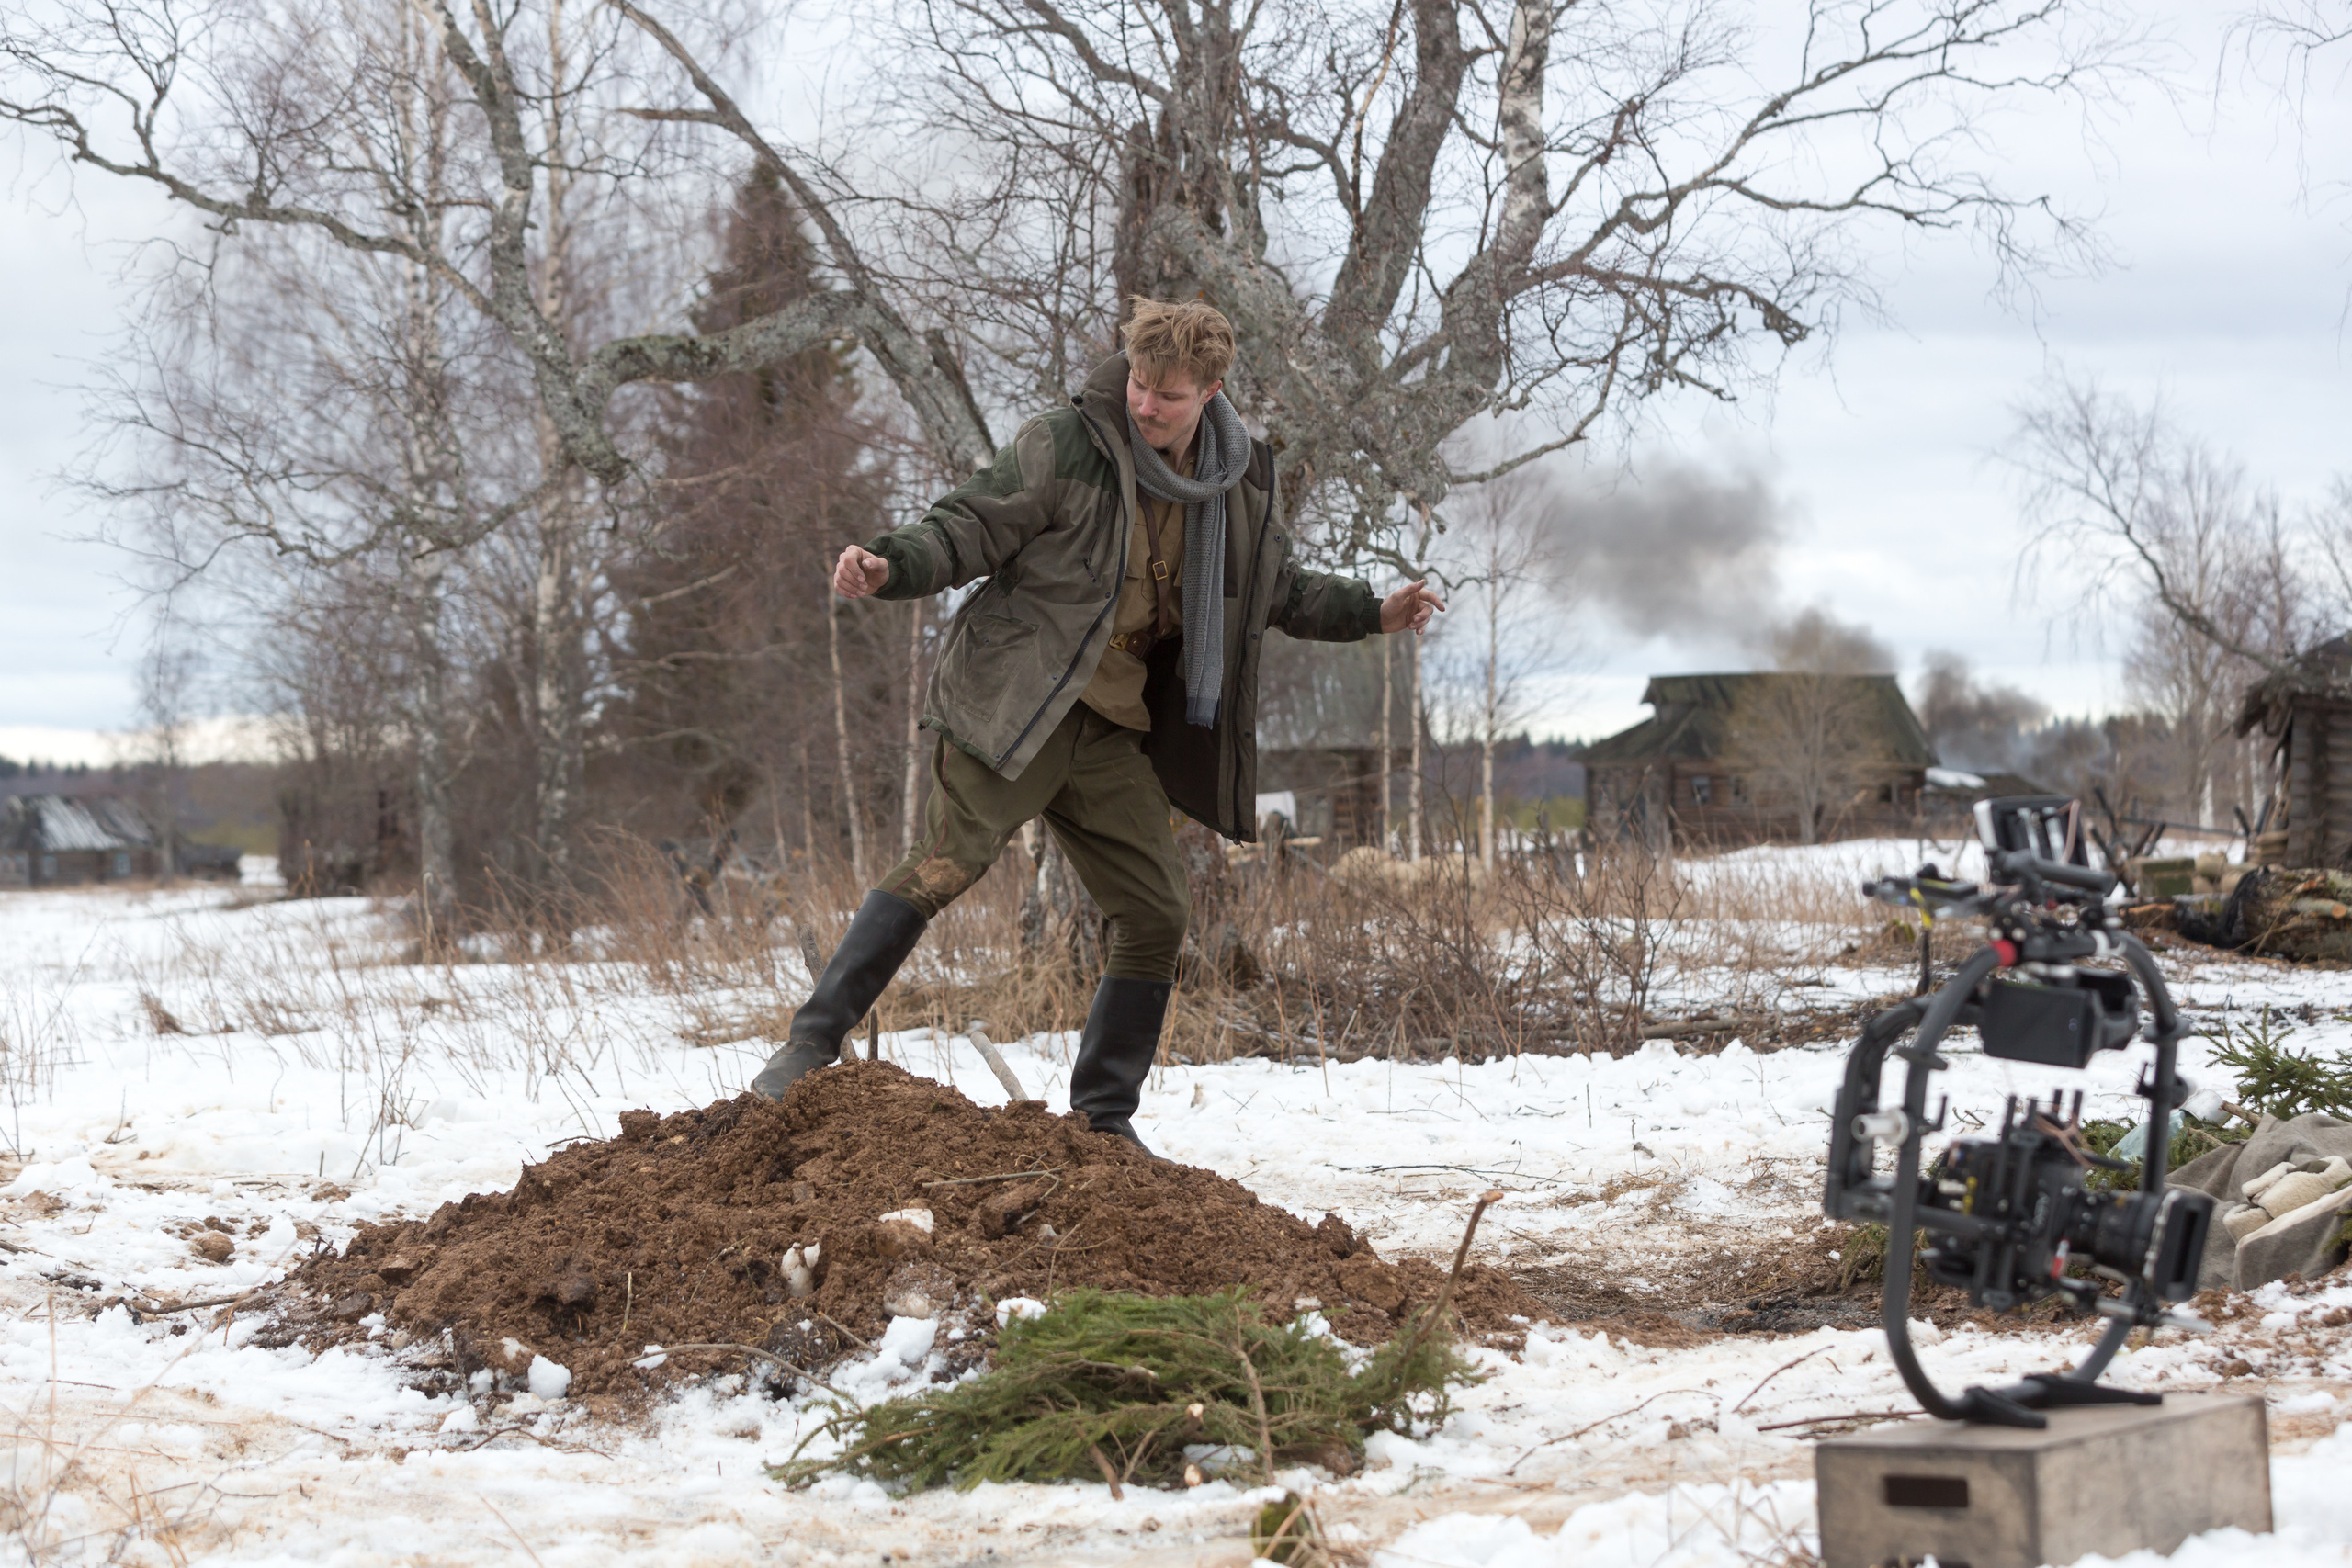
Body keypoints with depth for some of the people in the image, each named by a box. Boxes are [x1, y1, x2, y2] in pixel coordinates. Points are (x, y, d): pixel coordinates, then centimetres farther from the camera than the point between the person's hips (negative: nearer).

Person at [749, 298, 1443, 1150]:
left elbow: (1280, 590, 26)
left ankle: (1104, 1118, 17)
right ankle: (812, 1044, -16)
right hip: (1014, 707, -6)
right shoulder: (1064, 448, -9)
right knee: (943, 864, -21)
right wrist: (890, 566, -27)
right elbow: (968, 525, -9)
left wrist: (1373, 613, 20)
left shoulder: (1239, 481, 9)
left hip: (1115, 732, 6)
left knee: (1157, 914, 4)